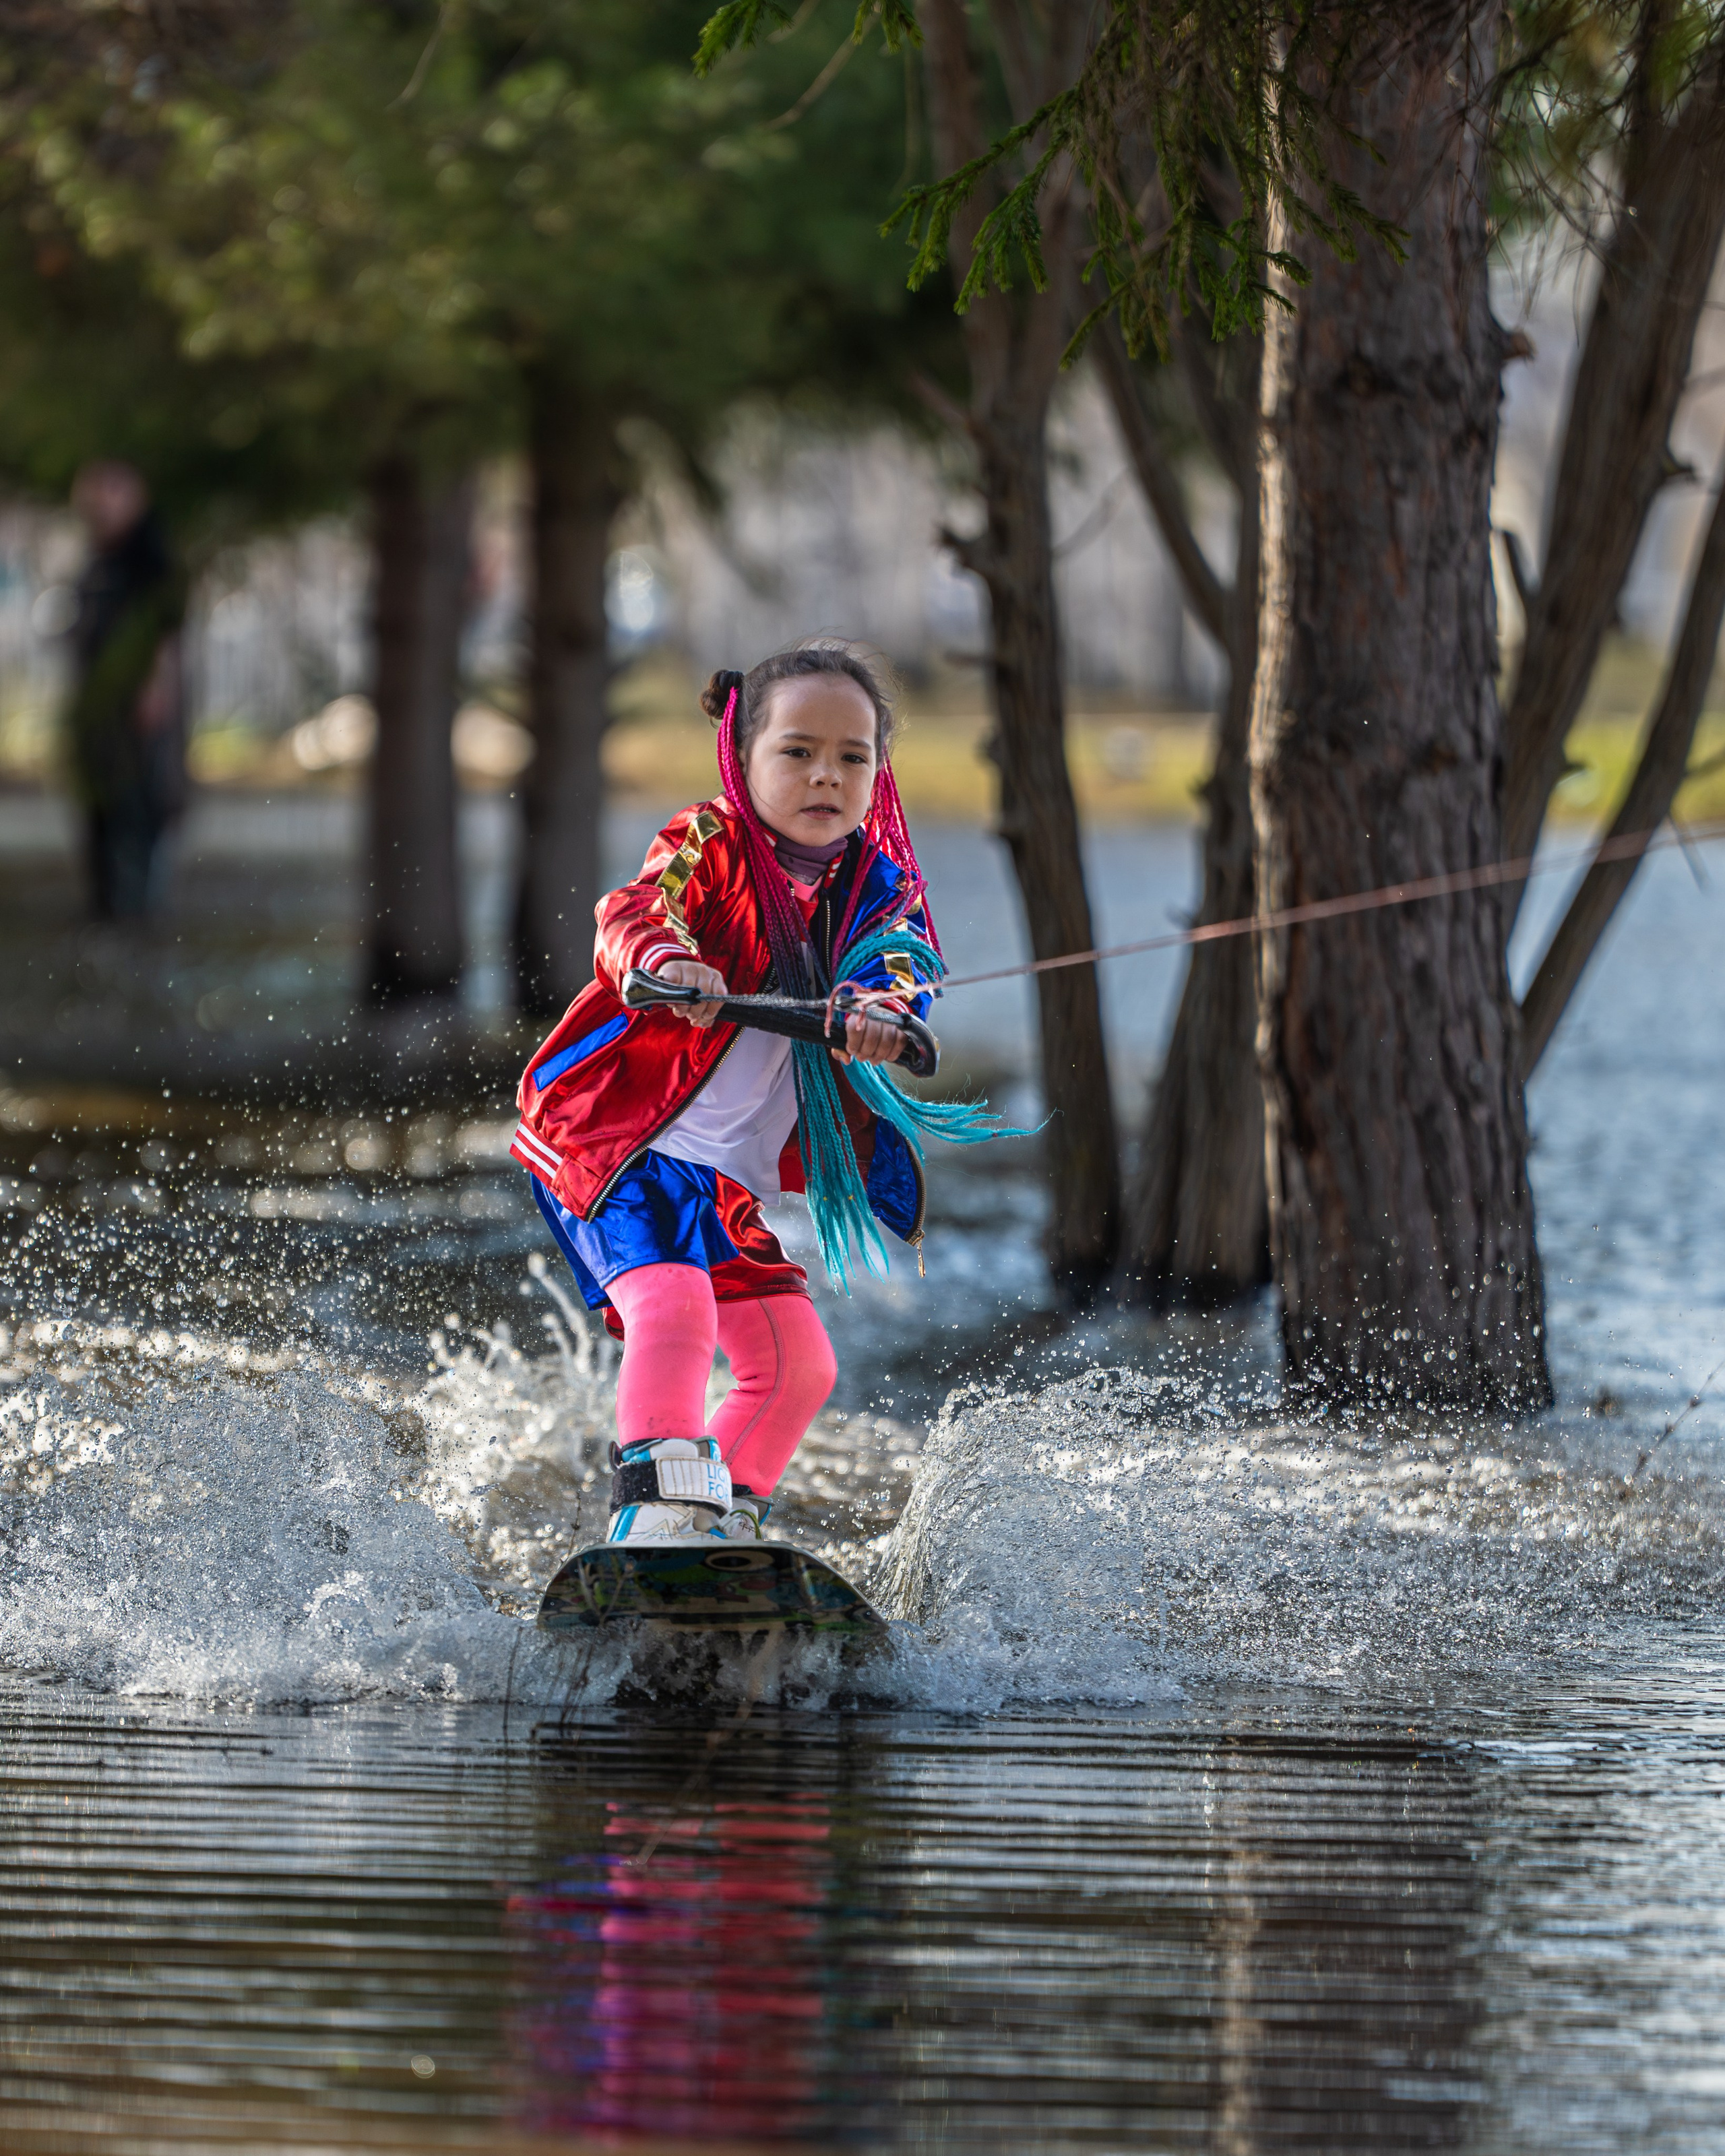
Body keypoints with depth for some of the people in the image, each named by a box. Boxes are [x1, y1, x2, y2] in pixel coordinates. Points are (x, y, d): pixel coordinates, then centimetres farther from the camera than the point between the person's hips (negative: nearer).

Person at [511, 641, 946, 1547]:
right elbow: (632, 914, -25)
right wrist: (663, 959, -50)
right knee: (673, 1301, -29)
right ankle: (658, 1503, -35)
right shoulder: (713, 843, -6)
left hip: (732, 1175, 7)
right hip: (619, 1140, -7)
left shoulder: (876, 885, 9)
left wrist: (877, 1015, -37)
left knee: (797, 1364, 6)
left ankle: (723, 1522, 21)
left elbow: (896, 963, -12)